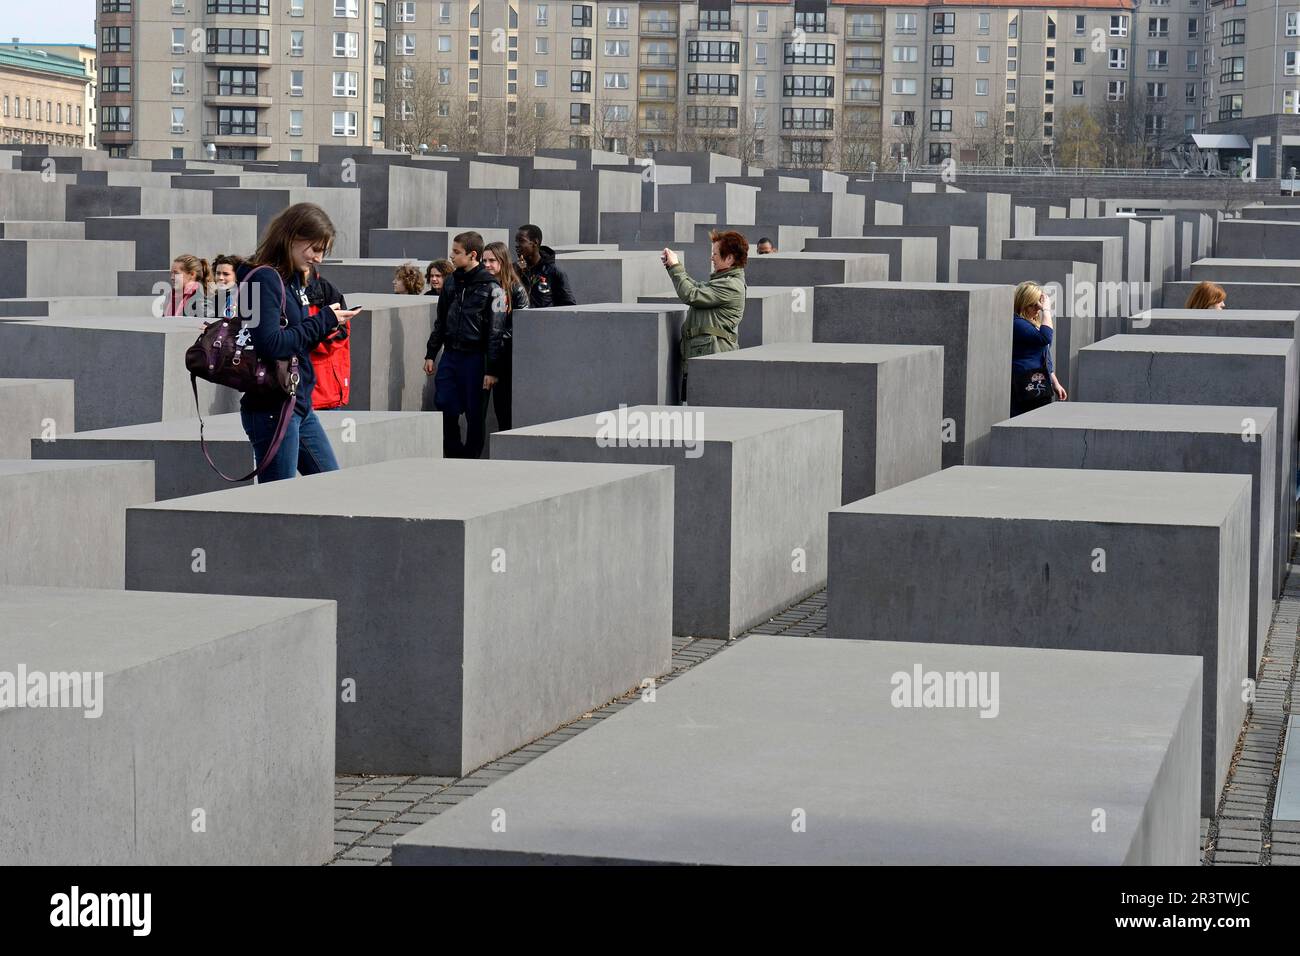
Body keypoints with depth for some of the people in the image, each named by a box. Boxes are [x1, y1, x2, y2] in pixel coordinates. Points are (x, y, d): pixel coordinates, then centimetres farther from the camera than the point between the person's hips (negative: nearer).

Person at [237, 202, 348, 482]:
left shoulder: (293, 278, 13)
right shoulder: (264, 278, -14)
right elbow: (270, 344, -25)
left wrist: (326, 326, -1)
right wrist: (322, 321, -15)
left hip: (300, 404, 10)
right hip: (272, 408, -10)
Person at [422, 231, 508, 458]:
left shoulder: (491, 287, -8)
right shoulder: (451, 283, 10)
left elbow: (496, 331, -9)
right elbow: (440, 322, 18)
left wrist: (491, 370, -13)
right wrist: (430, 354, 14)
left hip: (475, 357, -5)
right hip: (450, 354, 5)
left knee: (474, 413, 1)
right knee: (444, 405, 0)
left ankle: (471, 458, 12)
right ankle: (454, 452, 17)